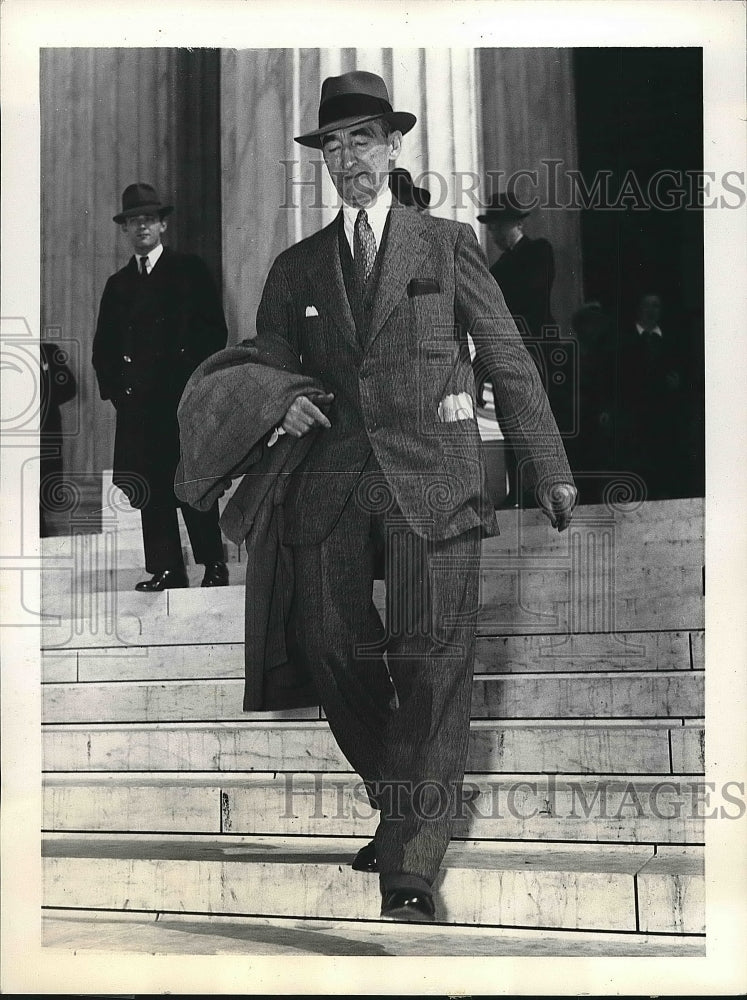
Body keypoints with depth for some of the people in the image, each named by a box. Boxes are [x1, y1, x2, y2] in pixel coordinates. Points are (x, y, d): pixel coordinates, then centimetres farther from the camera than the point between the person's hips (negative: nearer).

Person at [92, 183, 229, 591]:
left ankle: (214, 565, 4)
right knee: (151, 489, 1)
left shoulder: (190, 270, 6)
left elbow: (215, 330, 0)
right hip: (137, 403, 4)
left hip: (186, 394, -4)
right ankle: (166, 568, 6)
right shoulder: (117, 284, 18)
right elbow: (103, 346, 20)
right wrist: (114, 387, 6)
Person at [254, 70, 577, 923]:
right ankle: (397, 806, 21)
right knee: (334, 649, -3)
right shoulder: (295, 269, 18)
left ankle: (411, 869, -7)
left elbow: (509, 360, 10)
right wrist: (280, 404, -2)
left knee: (431, 660, -10)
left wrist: (548, 467, 6)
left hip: (431, 477, -3)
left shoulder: (448, 245, 11)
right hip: (330, 481, 3)